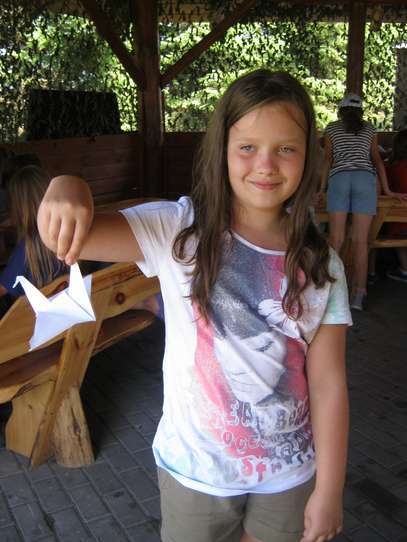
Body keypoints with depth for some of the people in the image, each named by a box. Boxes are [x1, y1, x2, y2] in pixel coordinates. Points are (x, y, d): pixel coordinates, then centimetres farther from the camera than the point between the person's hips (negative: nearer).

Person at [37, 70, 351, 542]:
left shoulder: (320, 265, -10)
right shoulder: (177, 231, -15)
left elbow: (328, 383, -8)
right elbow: (69, 237, -23)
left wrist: (329, 490, -5)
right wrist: (67, 188, -46)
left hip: (289, 474, 2)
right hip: (194, 468, -1)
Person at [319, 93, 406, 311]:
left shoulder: (331, 128, 19)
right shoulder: (369, 129, 23)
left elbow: (328, 159, 12)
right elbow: (377, 160, 19)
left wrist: (322, 188, 14)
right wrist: (387, 190, 21)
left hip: (339, 178, 0)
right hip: (365, 178, 1)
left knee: (336, 238, -3)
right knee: (361, 239, -5)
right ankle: (359, 293, -14)